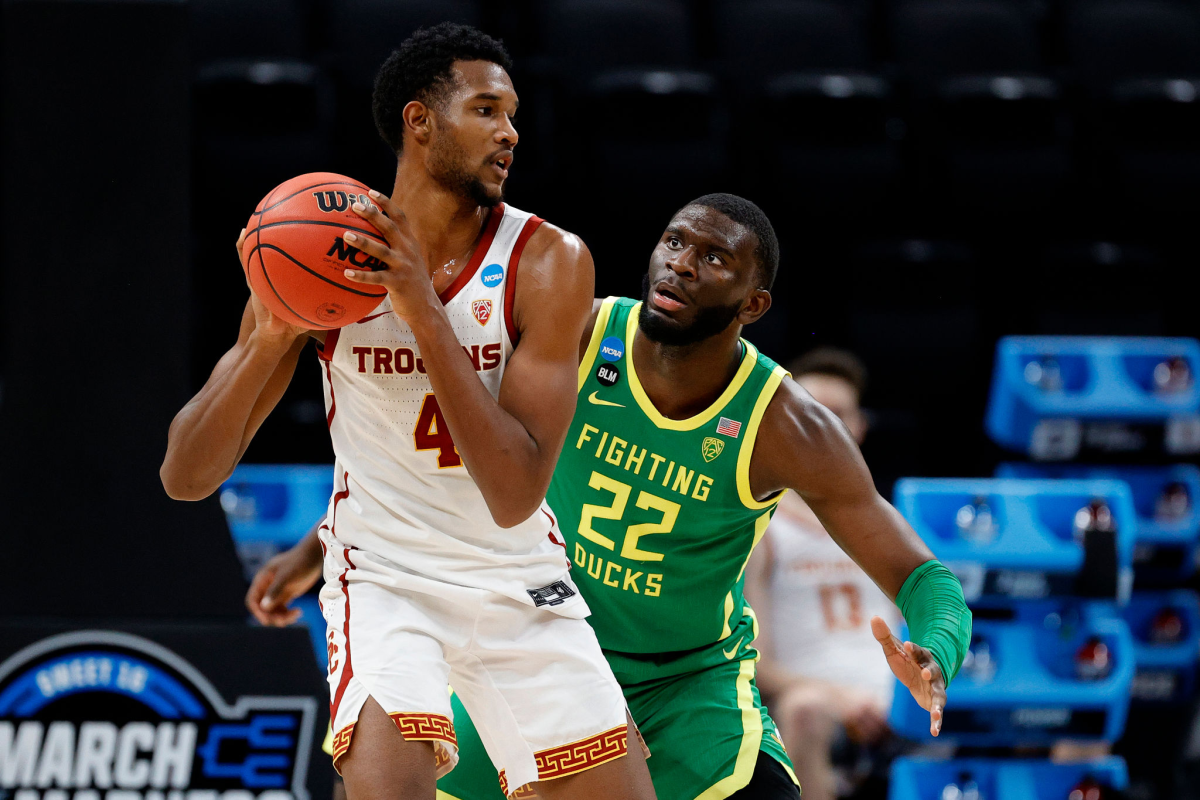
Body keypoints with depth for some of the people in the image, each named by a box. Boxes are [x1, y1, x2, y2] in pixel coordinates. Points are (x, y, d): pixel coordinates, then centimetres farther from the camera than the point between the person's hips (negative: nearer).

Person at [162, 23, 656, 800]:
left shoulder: (549, 262, -12)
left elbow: (515, 495, -22)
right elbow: (185, 476, -10)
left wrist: (425, 314, -29)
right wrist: (273, 337, -27)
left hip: (519, 580, 2)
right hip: (385, 575, -2)